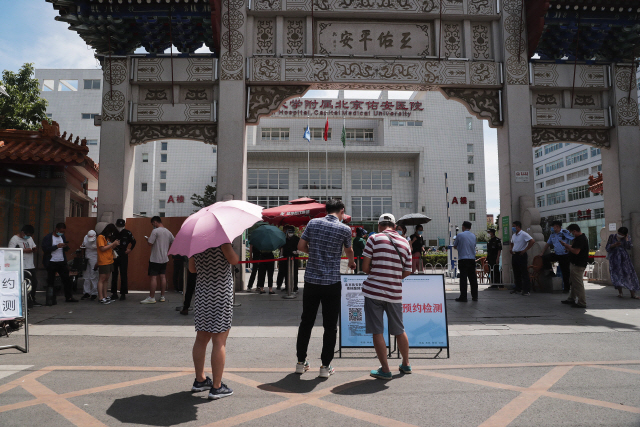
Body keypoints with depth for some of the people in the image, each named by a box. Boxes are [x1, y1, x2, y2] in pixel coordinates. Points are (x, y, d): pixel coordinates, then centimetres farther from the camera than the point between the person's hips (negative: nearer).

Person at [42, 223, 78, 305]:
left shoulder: (62, 237, 13)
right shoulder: (47, 238, -6)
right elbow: (45, 249, -16)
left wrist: (66, 246, -5)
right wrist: (57, 246, -23)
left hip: (62, 262, 5)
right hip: (51, 263, -5)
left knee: (66, 279, 5)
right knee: (51, 281, 1)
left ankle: (69, 297, 15)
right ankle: (51, 300, 8)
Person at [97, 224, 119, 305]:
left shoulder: (108, 237, 18)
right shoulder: (101, 237, -8)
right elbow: (102, 248, -16)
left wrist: (115, 244, 6)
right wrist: (113, 244, -13)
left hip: (110, 261, 9)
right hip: (103, 262, -8)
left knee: (106, 280, 11)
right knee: (102, 279, -6)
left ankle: (105, 297, 15)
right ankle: (101, 298, -6)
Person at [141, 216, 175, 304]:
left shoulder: (155, 231, -12)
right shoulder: (168, 232, 10)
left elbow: (150, 243, -16)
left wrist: (148, 239, 4)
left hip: (155, 258, -7)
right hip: (164, 258, 7)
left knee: (153, 277, -4)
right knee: (163, 276, 10)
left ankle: (151, 297, -2)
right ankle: (162, 297, 15)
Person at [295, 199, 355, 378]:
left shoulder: (313, 223, 4)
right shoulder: (344, 229, -2)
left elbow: (301, 246, 5)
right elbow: (349, 251, 16)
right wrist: (352, 262, 37)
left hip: (311, 280, 3)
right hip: (332, 283, -3)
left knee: (306, 322, 14)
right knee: (330, 326, 7)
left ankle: (301, 362, 24)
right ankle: (325, 366, 13)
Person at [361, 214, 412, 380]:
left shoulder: (374, 238, -5)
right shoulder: (405, 242, 8)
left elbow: (365, 267, -7)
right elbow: (407, 271, 10)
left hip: (374, 290, -4)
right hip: (395, 293, 4)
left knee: (377, 331, 3)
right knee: (399, 330, 19)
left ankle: (385, 370, 7)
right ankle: (406, 364, 33)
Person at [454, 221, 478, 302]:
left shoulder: (460, 235, -5)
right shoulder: (473, 236, 10)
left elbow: (455, 246, 5)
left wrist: (454, 242, 27)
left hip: (463, 259, -5)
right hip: (472, 259, 5)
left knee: (463, 278, -3)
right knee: (473, 278, 10)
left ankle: (463, 297, -3)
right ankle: (475, 296, 15)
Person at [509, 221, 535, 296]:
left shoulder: (523, 234, -11)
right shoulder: (513, 235, 15)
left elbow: (532, 241, -23)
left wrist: (525, 250, -20)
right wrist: (511, 249, 14)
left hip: (521, 255, -8)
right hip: (514, 255, 8)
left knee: (524, 273, -5)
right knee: (516, 273, 12)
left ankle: (527, 290, -2)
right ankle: (518, 289, 21)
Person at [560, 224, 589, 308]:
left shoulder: (581, 239, -20)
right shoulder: (579, 238, 13)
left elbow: (576, 251, -27)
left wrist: (567, 246, -14)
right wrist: (568, 247, 10)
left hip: (578, 265, -11)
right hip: (575, 263, 11)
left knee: (578, 284, -5)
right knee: (574, 282, 19)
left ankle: (582, 303, 1)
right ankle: (571, 299, 30)